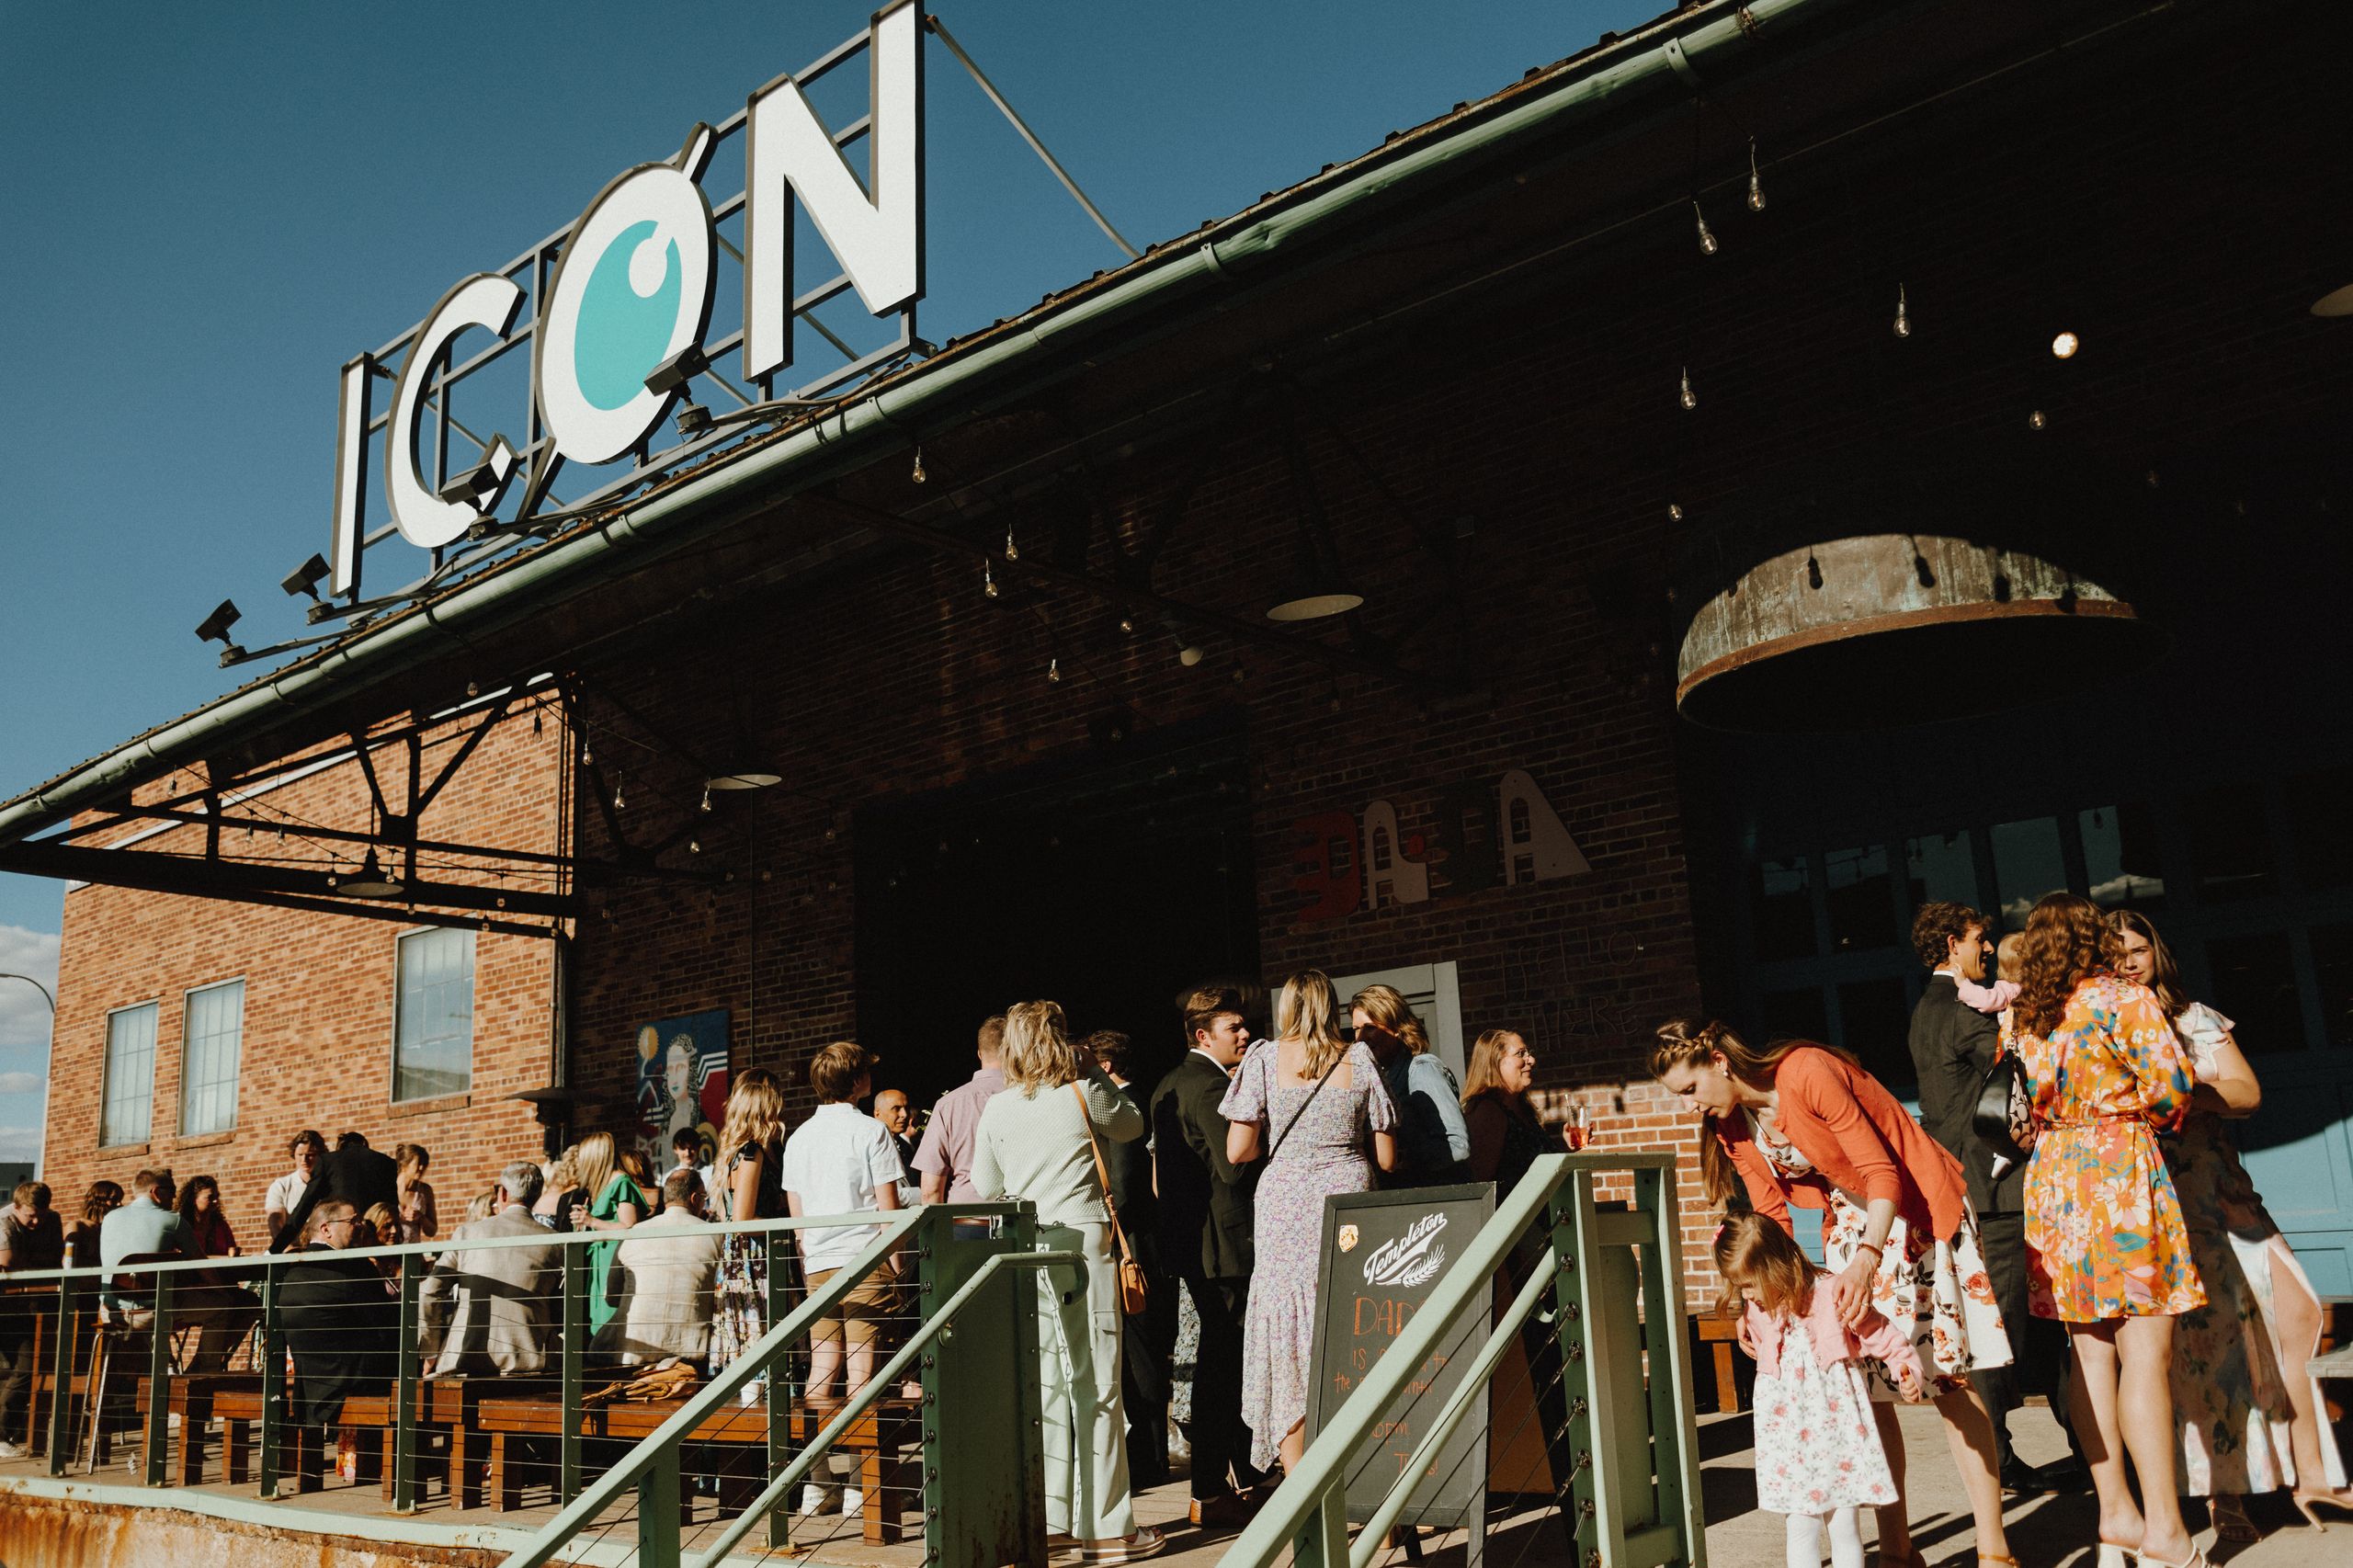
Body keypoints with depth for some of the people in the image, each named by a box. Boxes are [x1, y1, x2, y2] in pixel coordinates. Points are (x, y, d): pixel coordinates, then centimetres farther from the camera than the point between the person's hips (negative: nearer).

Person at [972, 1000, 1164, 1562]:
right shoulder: (1085, 1094, -4)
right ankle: (1105, 1528, 5)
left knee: (1043, 1384, 9)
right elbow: (1132, 1126, 17)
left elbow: (985, 1187, 14)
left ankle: (1048, 1518, 15)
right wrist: (1097, 1074, 18)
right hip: (1083, 1243, -3)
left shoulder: (996, 1109, 4)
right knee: (1096, 1386, 1)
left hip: (1024, 1251, 3)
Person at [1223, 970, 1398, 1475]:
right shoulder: (1360, 1061, 4)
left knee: (1287, 1334, 5)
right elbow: (1387, 1158, 5)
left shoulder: (1265, 1059, -1)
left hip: (1284, 1206, -1)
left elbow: (1237, 1151, -4)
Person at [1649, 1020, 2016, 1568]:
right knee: (1863, 1388, 0)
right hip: (1850, 1224, 6)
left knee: (1948, 1378, -5)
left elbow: (1882, 1172, -25)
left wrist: (1867, 1260, -37)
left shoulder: (1809, 1073, -26)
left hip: (1914, 1210, -6)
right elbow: (1770, 1216, 0)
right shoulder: (1730, 1124, -4)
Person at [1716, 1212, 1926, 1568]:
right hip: (1789, 1434, 3)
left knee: (1843, 1525, 4)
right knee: (1802, 1525, 2)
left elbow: (1884, 1336, -9)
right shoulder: (1755, 1312, 3)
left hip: (1836, 1424, -3)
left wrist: (1907, 1370, -22)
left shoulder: (1830, 1297, -13)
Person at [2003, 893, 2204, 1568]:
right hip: (2120, 1175, -6)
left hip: (2053, 1178, 6)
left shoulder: (2019, 1017, 10)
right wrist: (2156, 1119, 9)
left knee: (2092, 1355, 9)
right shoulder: (2123, 998, -6)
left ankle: (2115, 1511, 14)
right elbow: (2170, 1083, -10)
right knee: (2145, 1356, -4)